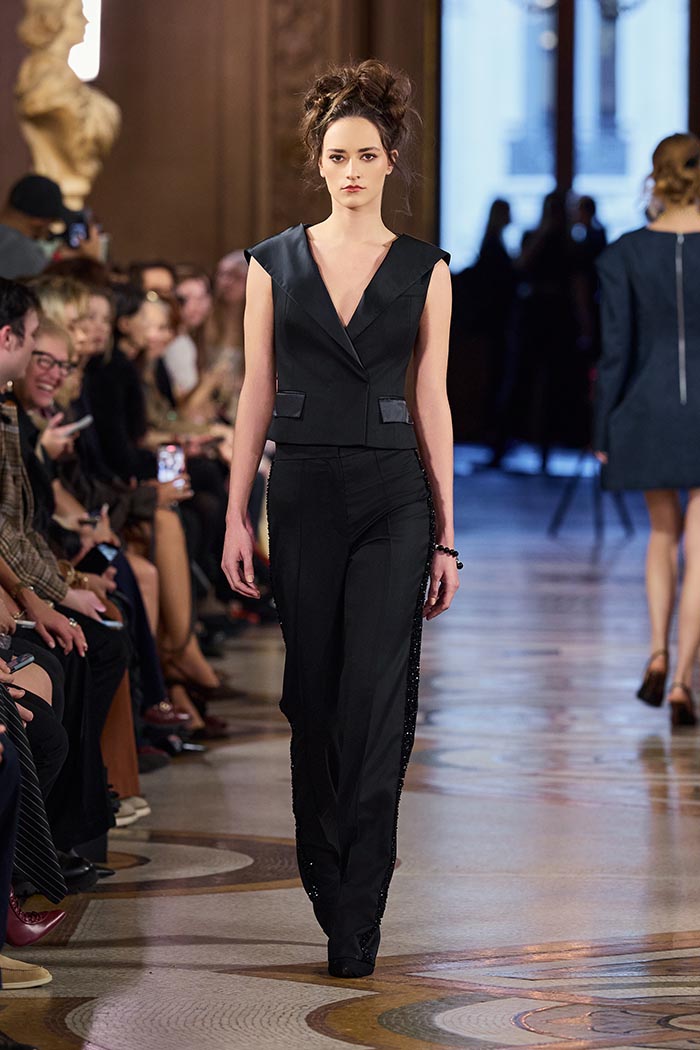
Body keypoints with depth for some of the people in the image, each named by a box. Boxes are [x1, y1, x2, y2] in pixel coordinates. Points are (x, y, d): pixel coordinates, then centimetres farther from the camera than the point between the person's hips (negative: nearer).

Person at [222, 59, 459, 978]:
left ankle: (355, 917, -7)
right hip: (303, 490, 2)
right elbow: (256, 395, 6)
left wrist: (446, 536, 1)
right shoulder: (275, 263, 6)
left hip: (392, 497, -1)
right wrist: (237, 517, 1)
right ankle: (326, 870, 22)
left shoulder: (424, 270, 4)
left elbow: (431, 403, 4)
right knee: (313, 695, 7)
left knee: (375, 701, -9)